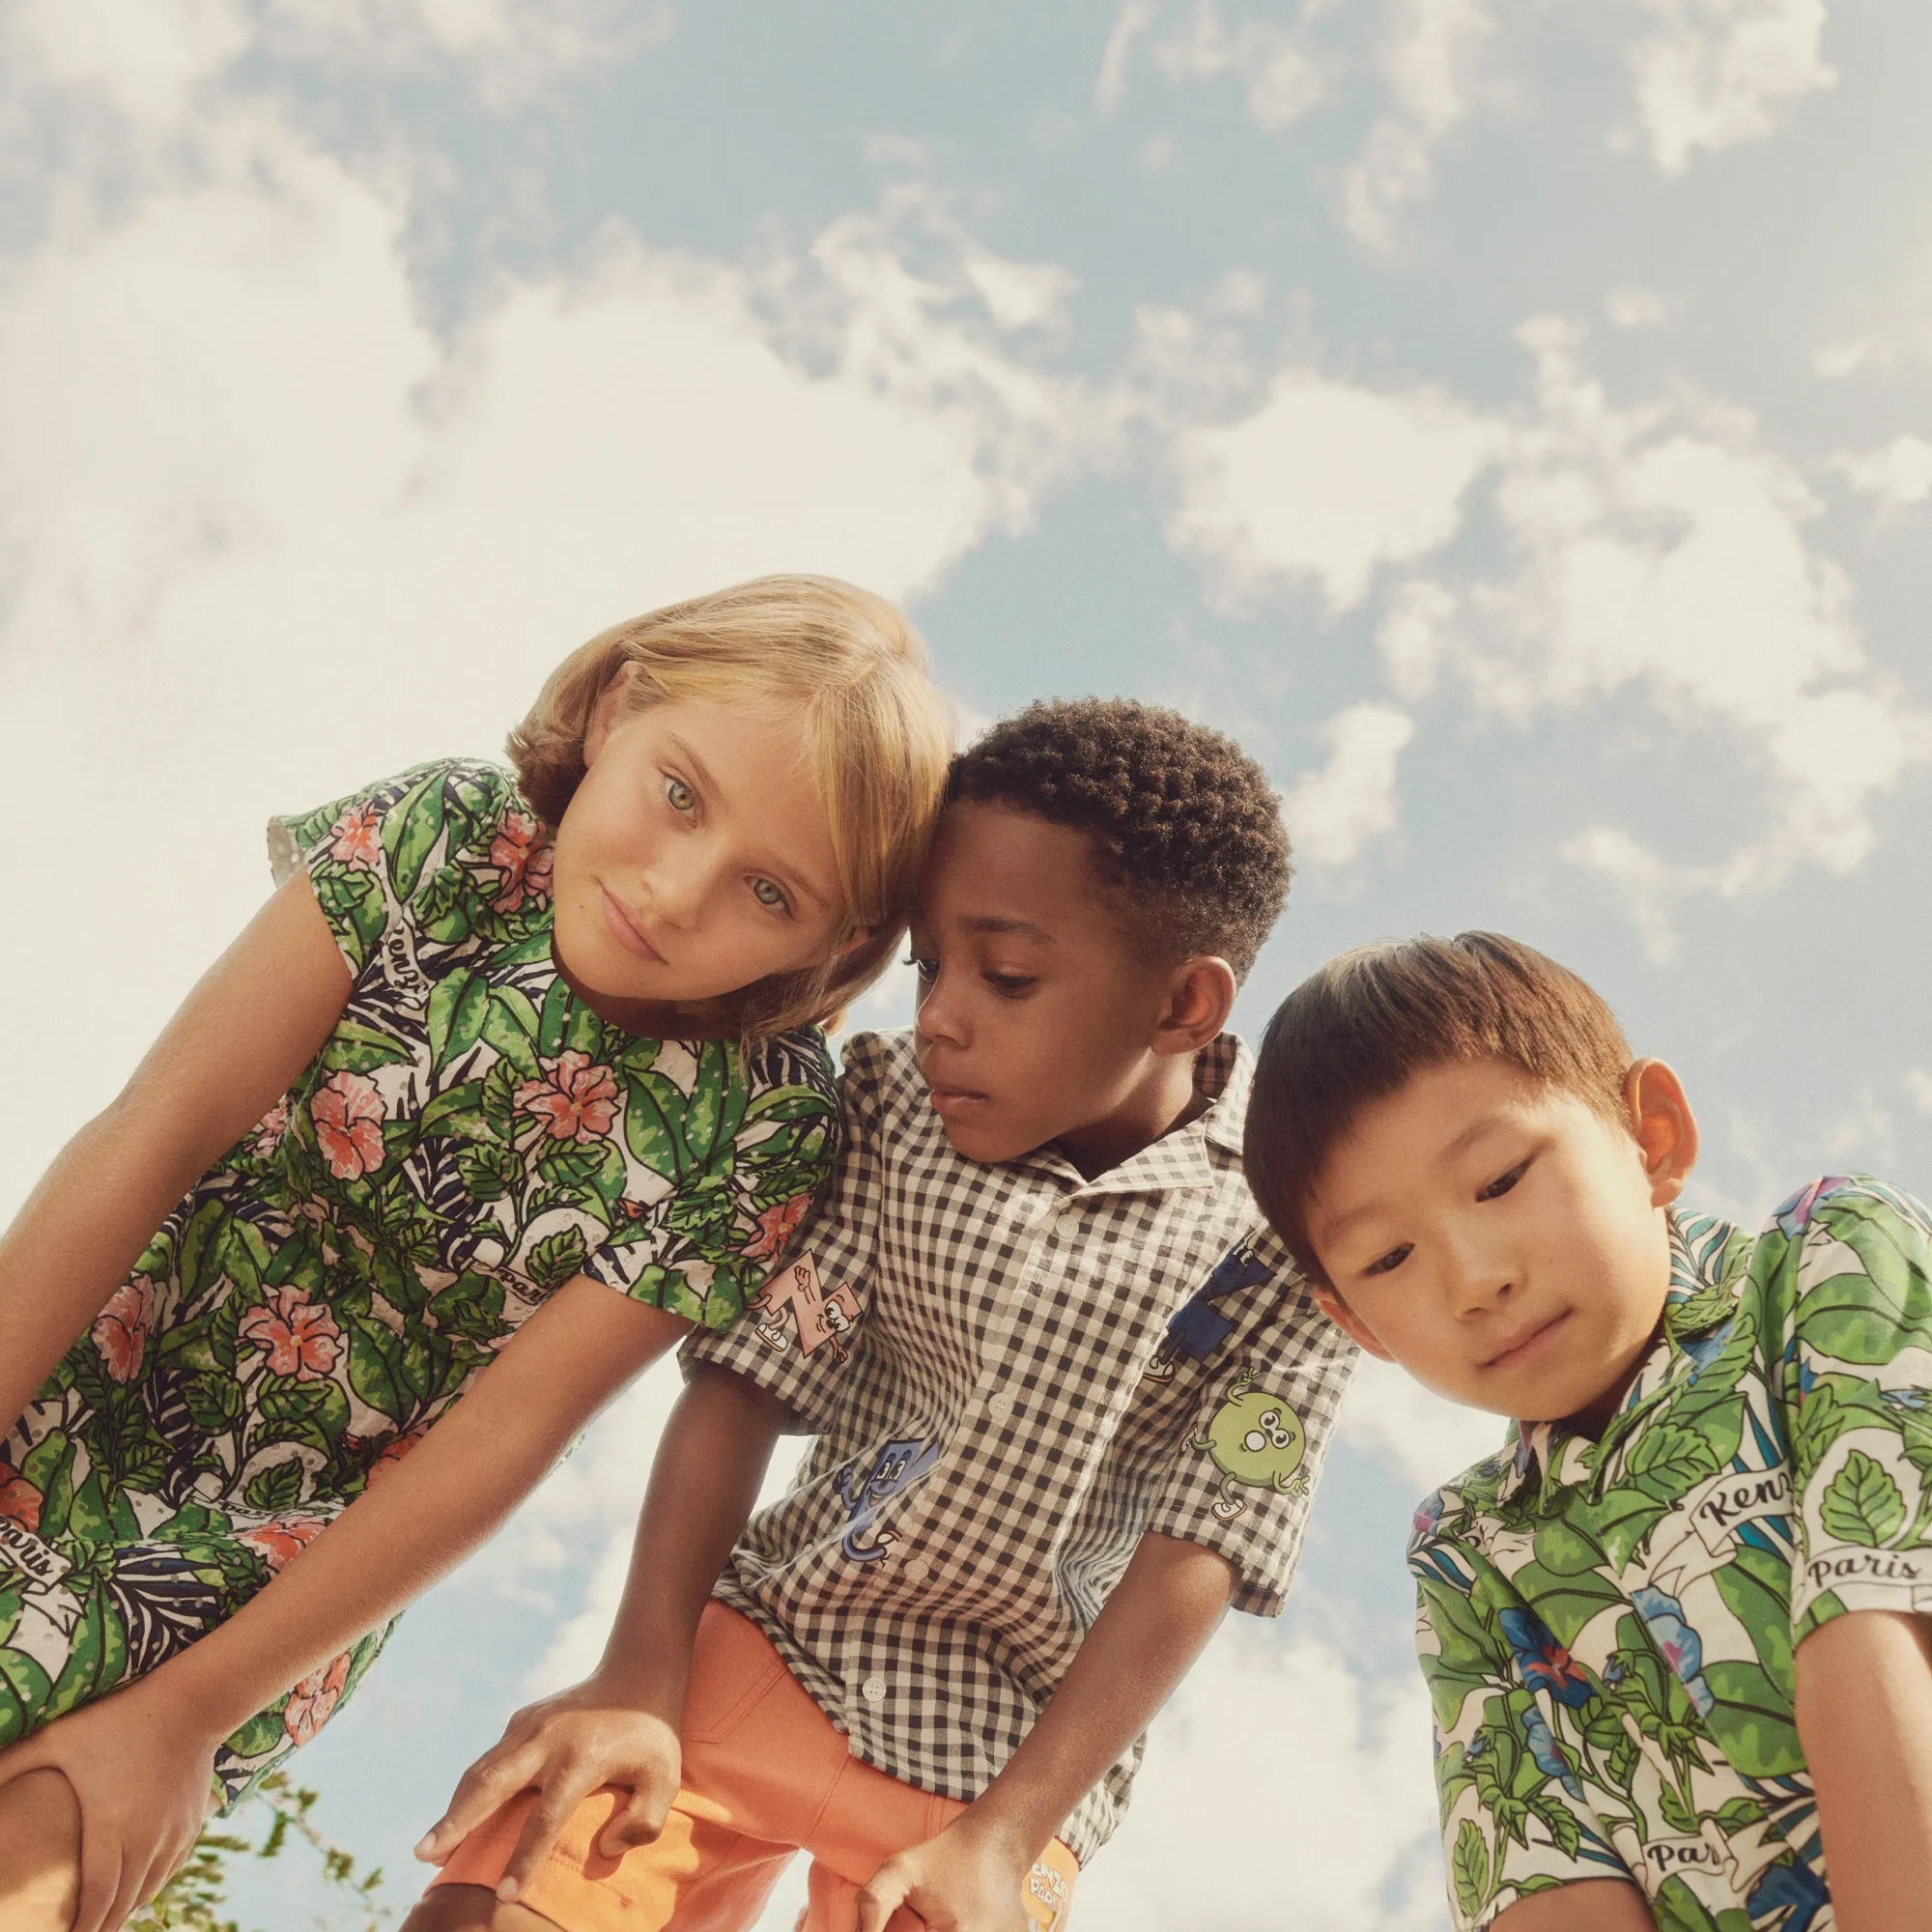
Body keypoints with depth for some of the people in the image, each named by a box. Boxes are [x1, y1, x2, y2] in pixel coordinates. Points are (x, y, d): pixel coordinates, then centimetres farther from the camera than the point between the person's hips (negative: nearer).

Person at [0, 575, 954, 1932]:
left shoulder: (768, 1131, -14)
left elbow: (508, 1431, -13)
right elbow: (152, 1142, -13)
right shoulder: (444, 839, -13)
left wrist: (182, 1715, -12)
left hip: (281, 1561, -1)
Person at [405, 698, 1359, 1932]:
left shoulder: (1293, 1222, -15)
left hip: (1005, 1748, -1)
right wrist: (638, 1681, -17)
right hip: (766, 1636, 2)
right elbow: (751, 1379, -9)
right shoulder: (890, 1102, -7)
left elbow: (1199, 1555, -15)